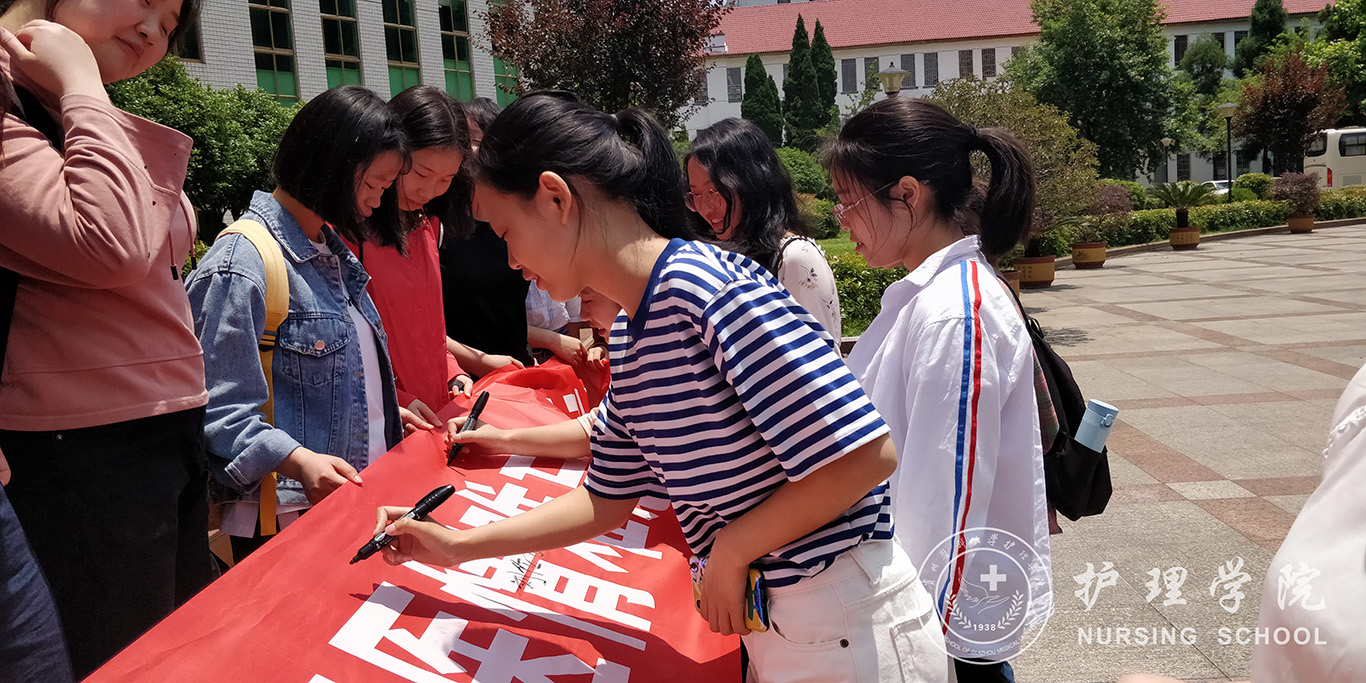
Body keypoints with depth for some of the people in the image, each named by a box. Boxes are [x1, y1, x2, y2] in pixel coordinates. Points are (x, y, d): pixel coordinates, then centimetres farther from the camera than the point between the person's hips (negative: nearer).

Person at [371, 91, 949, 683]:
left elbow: (866, 455, -26)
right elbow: (605, 501, 16)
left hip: (846, 632, -8)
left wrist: (729, 551, -15)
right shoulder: (628, 339, 6)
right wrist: (460, 546, 17)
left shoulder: (707, 285, -23)